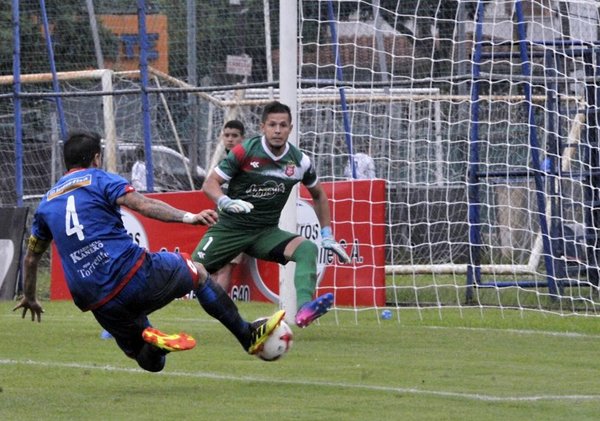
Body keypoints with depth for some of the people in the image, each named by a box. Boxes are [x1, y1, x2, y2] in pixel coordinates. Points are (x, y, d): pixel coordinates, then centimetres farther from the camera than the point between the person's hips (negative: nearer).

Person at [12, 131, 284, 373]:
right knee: (197, 272, 24)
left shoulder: (47, 202, 19)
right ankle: (248, 336, 25)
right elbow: (142, 205, -15)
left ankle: (153, 343, -15)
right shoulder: (99, 179, 3)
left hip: (97, 302, 5)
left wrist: (29, 298, 44)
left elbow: (31, 256, 29)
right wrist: (188, 217, -21)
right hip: (133, 273, -5)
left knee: (151, 363, 20)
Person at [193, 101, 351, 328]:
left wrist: (327, 236, 11)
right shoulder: (245, 151, -12)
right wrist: (226, 202, -31)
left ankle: (304, 309, -42)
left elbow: (318, 194, 15)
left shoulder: (299, 161, -3)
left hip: (267, 233, 2)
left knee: (307, 249, -25)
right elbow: (210, 184, -10)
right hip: (230, 229, -2)